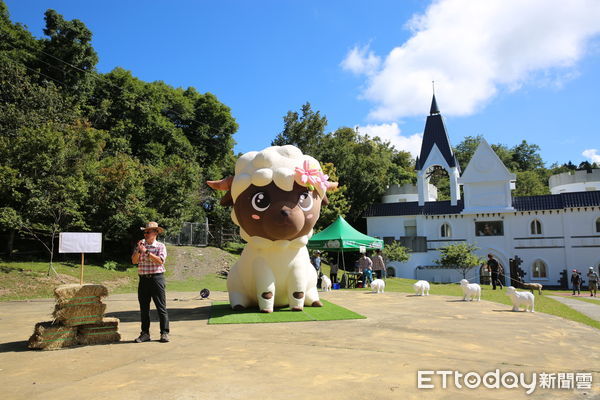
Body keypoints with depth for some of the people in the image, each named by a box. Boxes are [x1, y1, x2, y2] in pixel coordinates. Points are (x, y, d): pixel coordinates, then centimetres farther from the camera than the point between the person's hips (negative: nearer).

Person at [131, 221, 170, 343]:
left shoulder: (160, 246, 2)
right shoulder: (141, 246, 13)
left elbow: (160, 260, -14)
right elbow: (134, 261, 4)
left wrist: (146, 252, -14)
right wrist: (138, 250, -10)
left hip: (157, 278, -4)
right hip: (143, 279, 4)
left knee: (161, 307, -3)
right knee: (144, 307, 7)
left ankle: (164, 333, 2)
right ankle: (145, 333, 16)